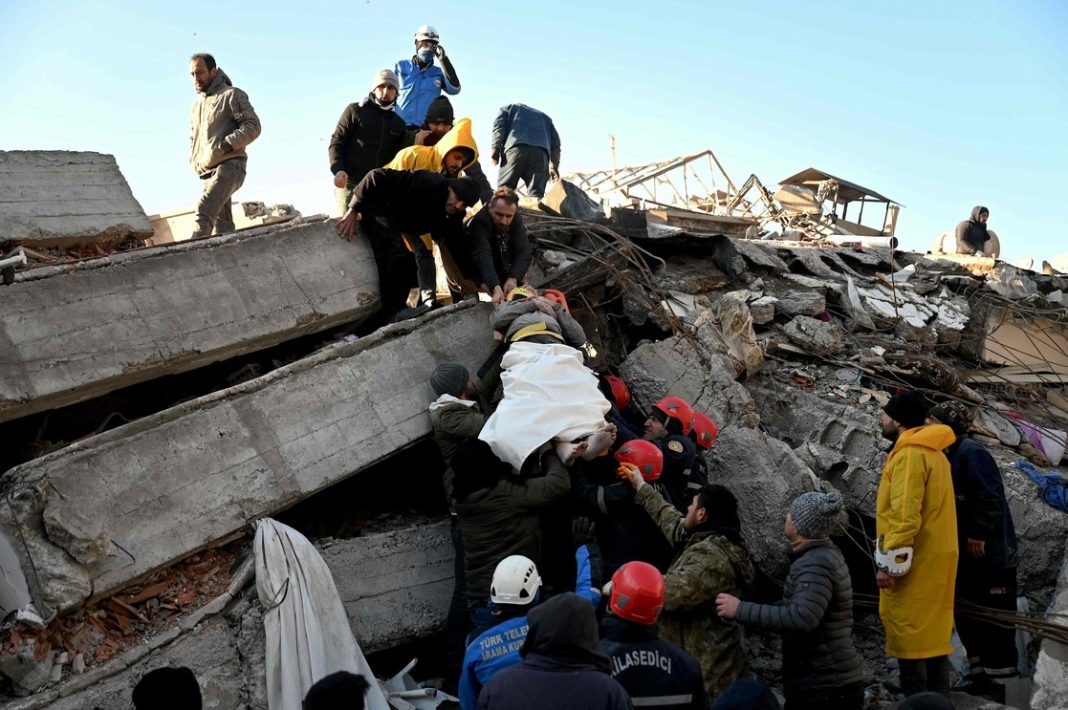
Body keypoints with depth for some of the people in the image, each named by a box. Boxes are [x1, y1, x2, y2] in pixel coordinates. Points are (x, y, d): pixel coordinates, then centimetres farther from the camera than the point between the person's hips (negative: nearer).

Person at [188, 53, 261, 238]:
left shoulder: (231, 95, 2)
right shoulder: (196, 105, 24)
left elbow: (253, 126, -7)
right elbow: (193, 139, 32)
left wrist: (226, 145, -18)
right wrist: (195, 162, 11)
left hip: (228, 167, -8)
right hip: (206, 174, 8)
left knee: (204, 212, -27)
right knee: (222, 225, 3)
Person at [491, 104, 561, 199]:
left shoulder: (510, 108, 33)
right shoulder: (544, 117, 40)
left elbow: (499, 126, 12)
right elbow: (555, 141, 26)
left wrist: (496, 148, 4)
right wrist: (554, 165, 21)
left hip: (516, 147, -2)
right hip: (541, 151, 2)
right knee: (536, 192, -8)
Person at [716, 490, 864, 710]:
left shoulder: (816, 563, -21)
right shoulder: (823, 554, 13)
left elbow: (801, 618, -35)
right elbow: (795, 606, 18)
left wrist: (741, 610, -30)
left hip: (826, 687, -10)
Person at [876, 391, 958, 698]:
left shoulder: (910, 454, -16)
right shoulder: (932, 452, 15)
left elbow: (905, 515, -23)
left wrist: (890, 563, -20)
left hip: (913, 561, -10)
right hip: (933, 557, 10)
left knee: (909, 633, -2)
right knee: (931, 631, 14)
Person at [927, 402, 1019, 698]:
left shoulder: (971, 452, -15)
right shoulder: (950, 456, 14)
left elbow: (990, 497, -23)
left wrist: (978, 534, -21)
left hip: (990, 553, -10)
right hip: (967, 555, 10)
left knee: (994, 620, -2)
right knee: (967, 617, 15)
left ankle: (1001, 683, 7)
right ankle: (981, 676, 25)